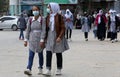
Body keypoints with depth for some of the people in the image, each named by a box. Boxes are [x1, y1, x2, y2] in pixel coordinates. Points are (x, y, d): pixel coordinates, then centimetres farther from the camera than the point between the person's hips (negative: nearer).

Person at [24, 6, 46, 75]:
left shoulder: (42, 20, -7)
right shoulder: (30, 20, 3)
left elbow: (43, 30, -11)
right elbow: (28, 30, 6)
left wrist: (42, 40, -18)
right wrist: (26, 40, 2)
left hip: (40, 40, -2)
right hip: (32, 40, 2)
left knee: (40, 55, 11)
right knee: (31, 55, -8)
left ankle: (40, 68, 24)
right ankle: (29, 69, -15)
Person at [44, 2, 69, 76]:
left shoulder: (59, 17, -7)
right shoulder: (48, 17, 8)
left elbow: (63, 28, -9)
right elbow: (46, 28, 14)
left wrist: (60, 37, -18)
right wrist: (45, 38, 10)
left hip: (57, 37, -4)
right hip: (50, 37, 4)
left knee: (59, 54, 7)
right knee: (48, 53, -7)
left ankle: (59, 69, 17)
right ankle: (48, 70, -8)